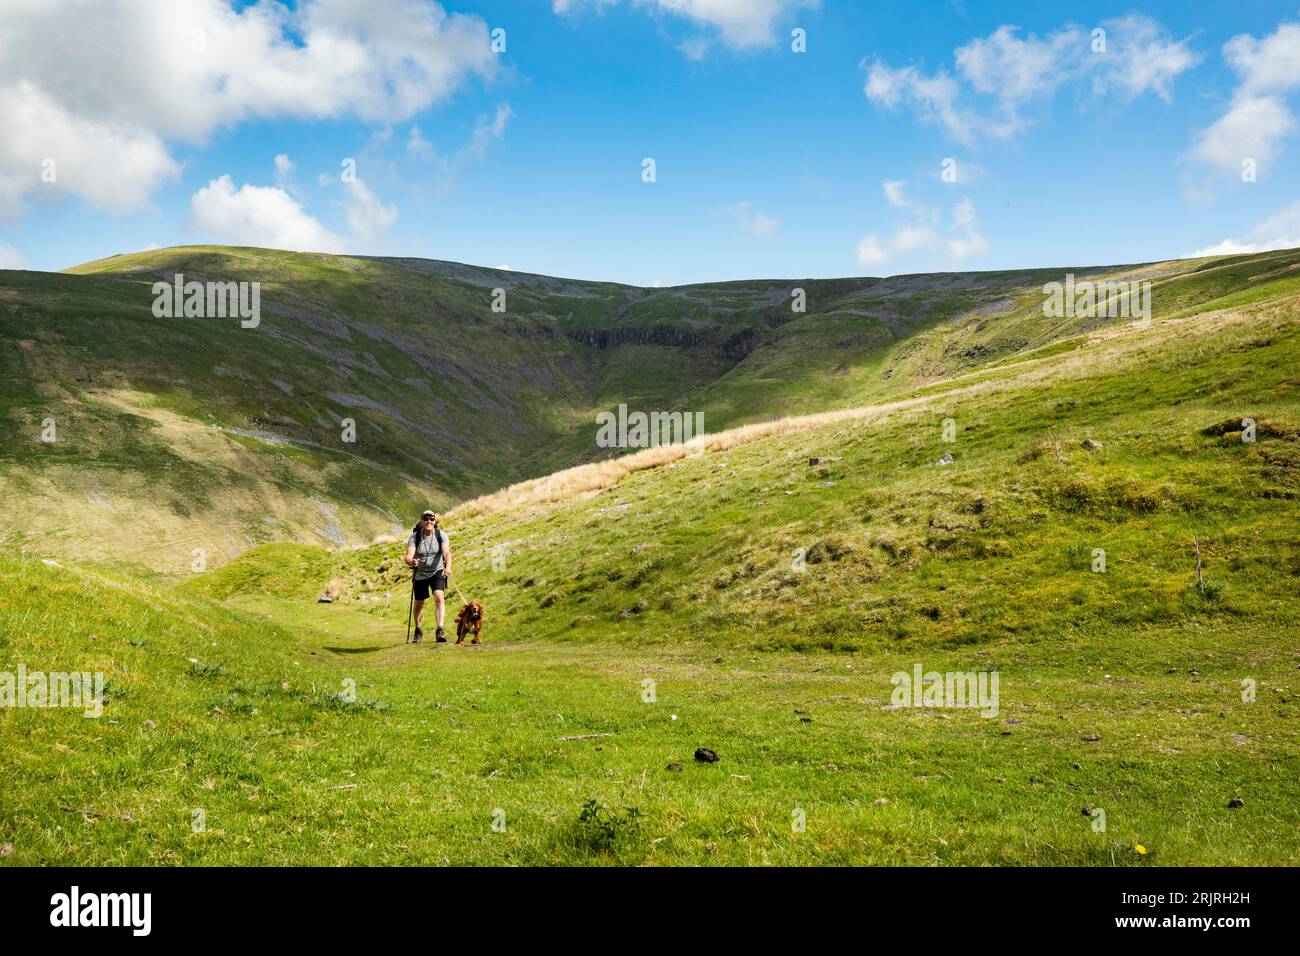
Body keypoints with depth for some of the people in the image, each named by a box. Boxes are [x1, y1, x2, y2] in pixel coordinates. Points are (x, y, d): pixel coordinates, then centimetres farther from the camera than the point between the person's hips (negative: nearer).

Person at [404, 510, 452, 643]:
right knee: (419, 603, 11)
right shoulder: (414, 537, -16)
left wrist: (448, 567, -49)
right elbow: (408, 557, -27)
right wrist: (411, 561, -52)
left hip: (437, 571, -1)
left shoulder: (441, 535, -15)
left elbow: (447, 552, -29)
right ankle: (418, 631, 36)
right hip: (420, 574, 1)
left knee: (439, 597, -23)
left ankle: (440, 630, -27)